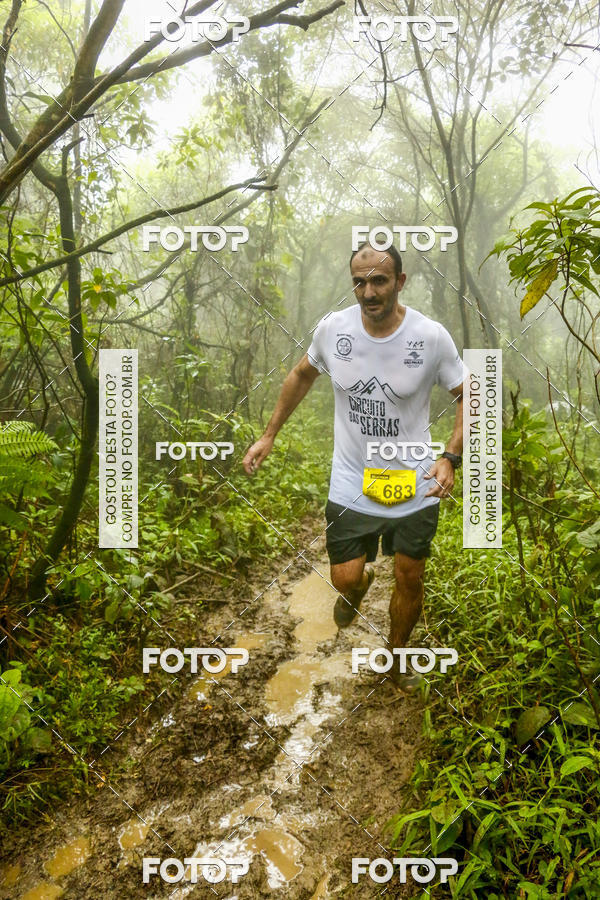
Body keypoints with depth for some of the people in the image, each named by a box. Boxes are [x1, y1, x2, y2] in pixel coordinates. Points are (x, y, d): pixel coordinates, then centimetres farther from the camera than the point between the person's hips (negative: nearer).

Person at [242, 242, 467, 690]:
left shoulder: (431, 336, -14)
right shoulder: (332, 328, -9)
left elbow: (469, 396, -3)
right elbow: (302, 375, 10)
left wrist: (451, 459, -17)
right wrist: (269, 435, 10)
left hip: (416, 485, 0)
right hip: (352, 483, 1)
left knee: (410, 580, 12)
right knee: (344, 579, 2)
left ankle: (398, 654, 42)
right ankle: (361, 585, 43)